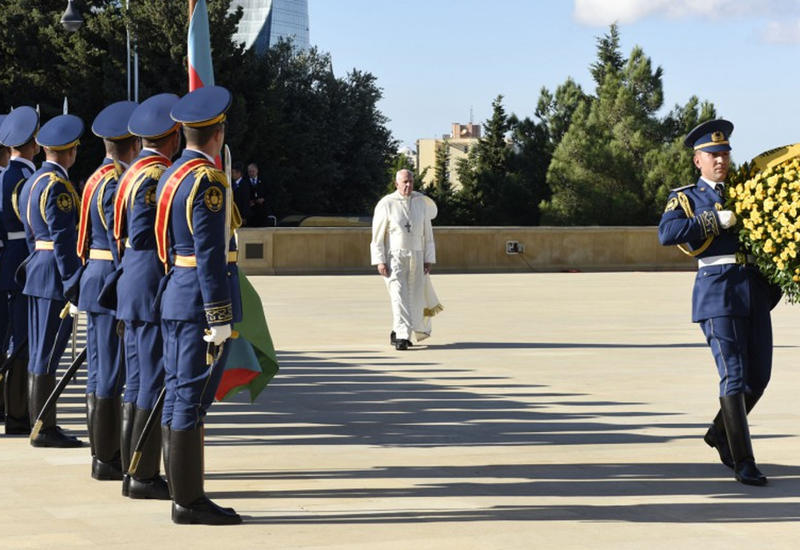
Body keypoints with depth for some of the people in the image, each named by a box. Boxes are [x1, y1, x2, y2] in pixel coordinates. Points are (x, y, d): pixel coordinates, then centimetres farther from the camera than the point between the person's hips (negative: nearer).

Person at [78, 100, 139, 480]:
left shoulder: (98, 179, 15)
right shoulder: (118, 185, -16)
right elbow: (121, 245, -19)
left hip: (95, 280, 10)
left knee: (99, 371, 12)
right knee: (111, 374, -5)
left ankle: (103, 453, 19)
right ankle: (107, 460, -1)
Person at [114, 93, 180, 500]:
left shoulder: (133, 173, 14)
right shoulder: (158, 176, -15)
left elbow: (121, 233, 17)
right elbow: (144, 240, -21)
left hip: (133, 291, 10)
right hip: (156, 293, -10)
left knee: (138, 385, 13)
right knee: (156, 386, -5)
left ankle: (134, 472, 18)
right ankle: (144, 477, -2)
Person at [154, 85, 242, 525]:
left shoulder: (170, 176, 13)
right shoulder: (208, 182, -16)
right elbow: (209, 256, -20)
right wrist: (220, 319, -19)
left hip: (173, 298, 10)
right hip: (201, 302, -10)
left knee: (177, 394, 12)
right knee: (192, 397, -6)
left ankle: (181, 490, 19)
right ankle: (189, 501, -2)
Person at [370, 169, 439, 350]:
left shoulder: (422, 202, 4)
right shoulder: (386, 204, -6)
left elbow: (428, 234, 10)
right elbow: (377, 236, -5)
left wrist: (428, 259, 5)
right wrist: (380, 261, -12)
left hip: (416, 258, 4)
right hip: (394, 258, -4)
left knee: (416, 297, 7)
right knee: (399, 296, -15)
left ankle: (397, 332, 28)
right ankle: (402, 337, -17)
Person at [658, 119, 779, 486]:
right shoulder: (685, 198, 6)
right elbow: (667, 233, -13)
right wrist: (715, 221, -14)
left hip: (755, 289, 5)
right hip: (717, 289, -5)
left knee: (759, 374, 6)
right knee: (734, 375, -10)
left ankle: (720, 433, 30)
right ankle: (742, 462, -7)